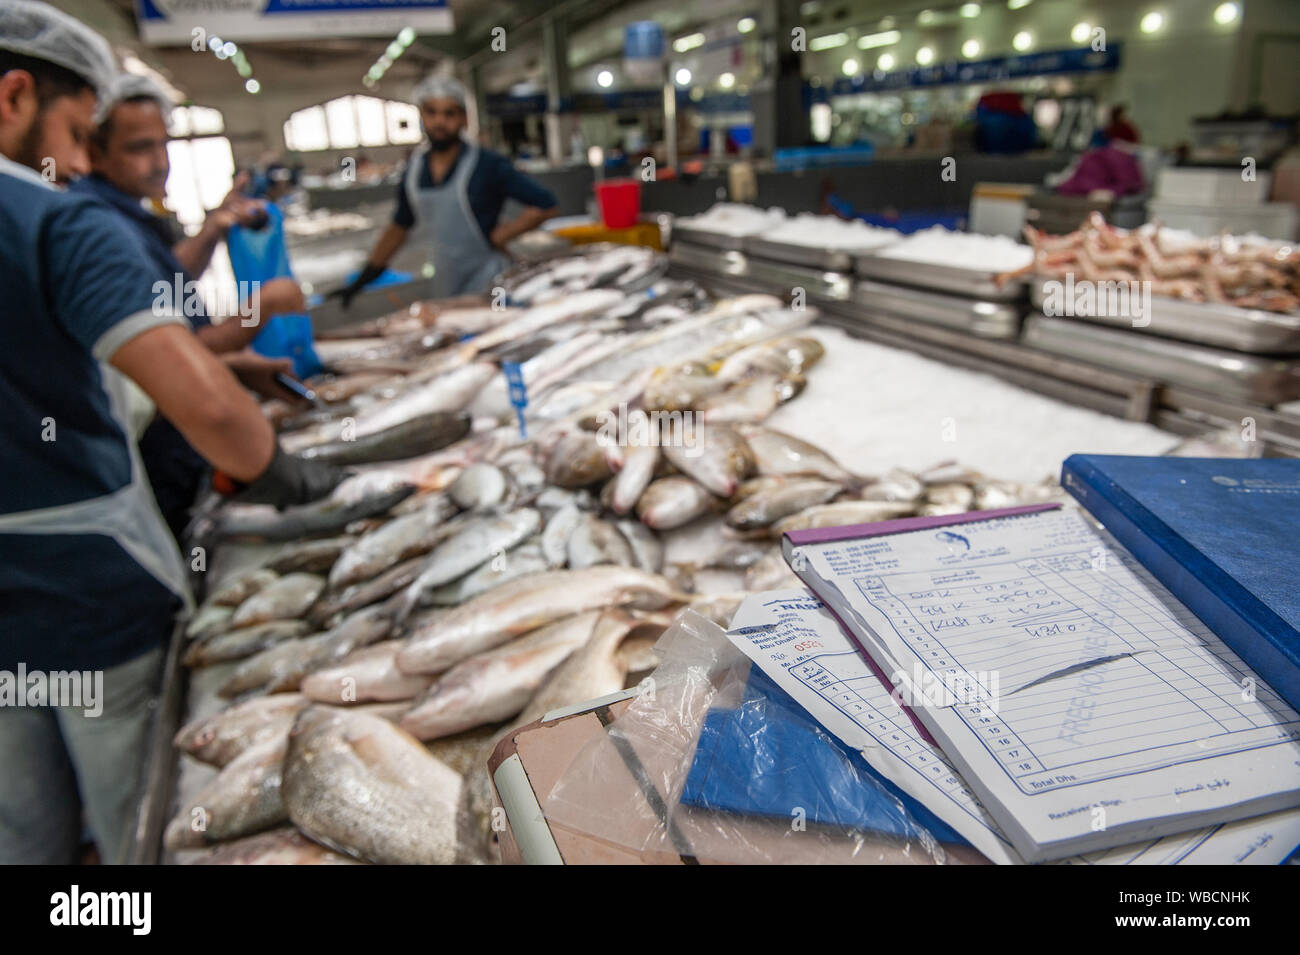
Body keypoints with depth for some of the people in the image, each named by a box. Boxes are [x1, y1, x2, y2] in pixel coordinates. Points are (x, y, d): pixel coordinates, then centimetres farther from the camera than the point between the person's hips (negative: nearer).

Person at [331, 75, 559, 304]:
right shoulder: (414, 170, 7)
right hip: (444, 290, 5)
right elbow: (399, 228, 20)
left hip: (485, 287, -5)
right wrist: (360, 282, 19)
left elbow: (545, 205, -9)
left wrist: (497, 238, -10)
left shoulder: (487, 165, -9)